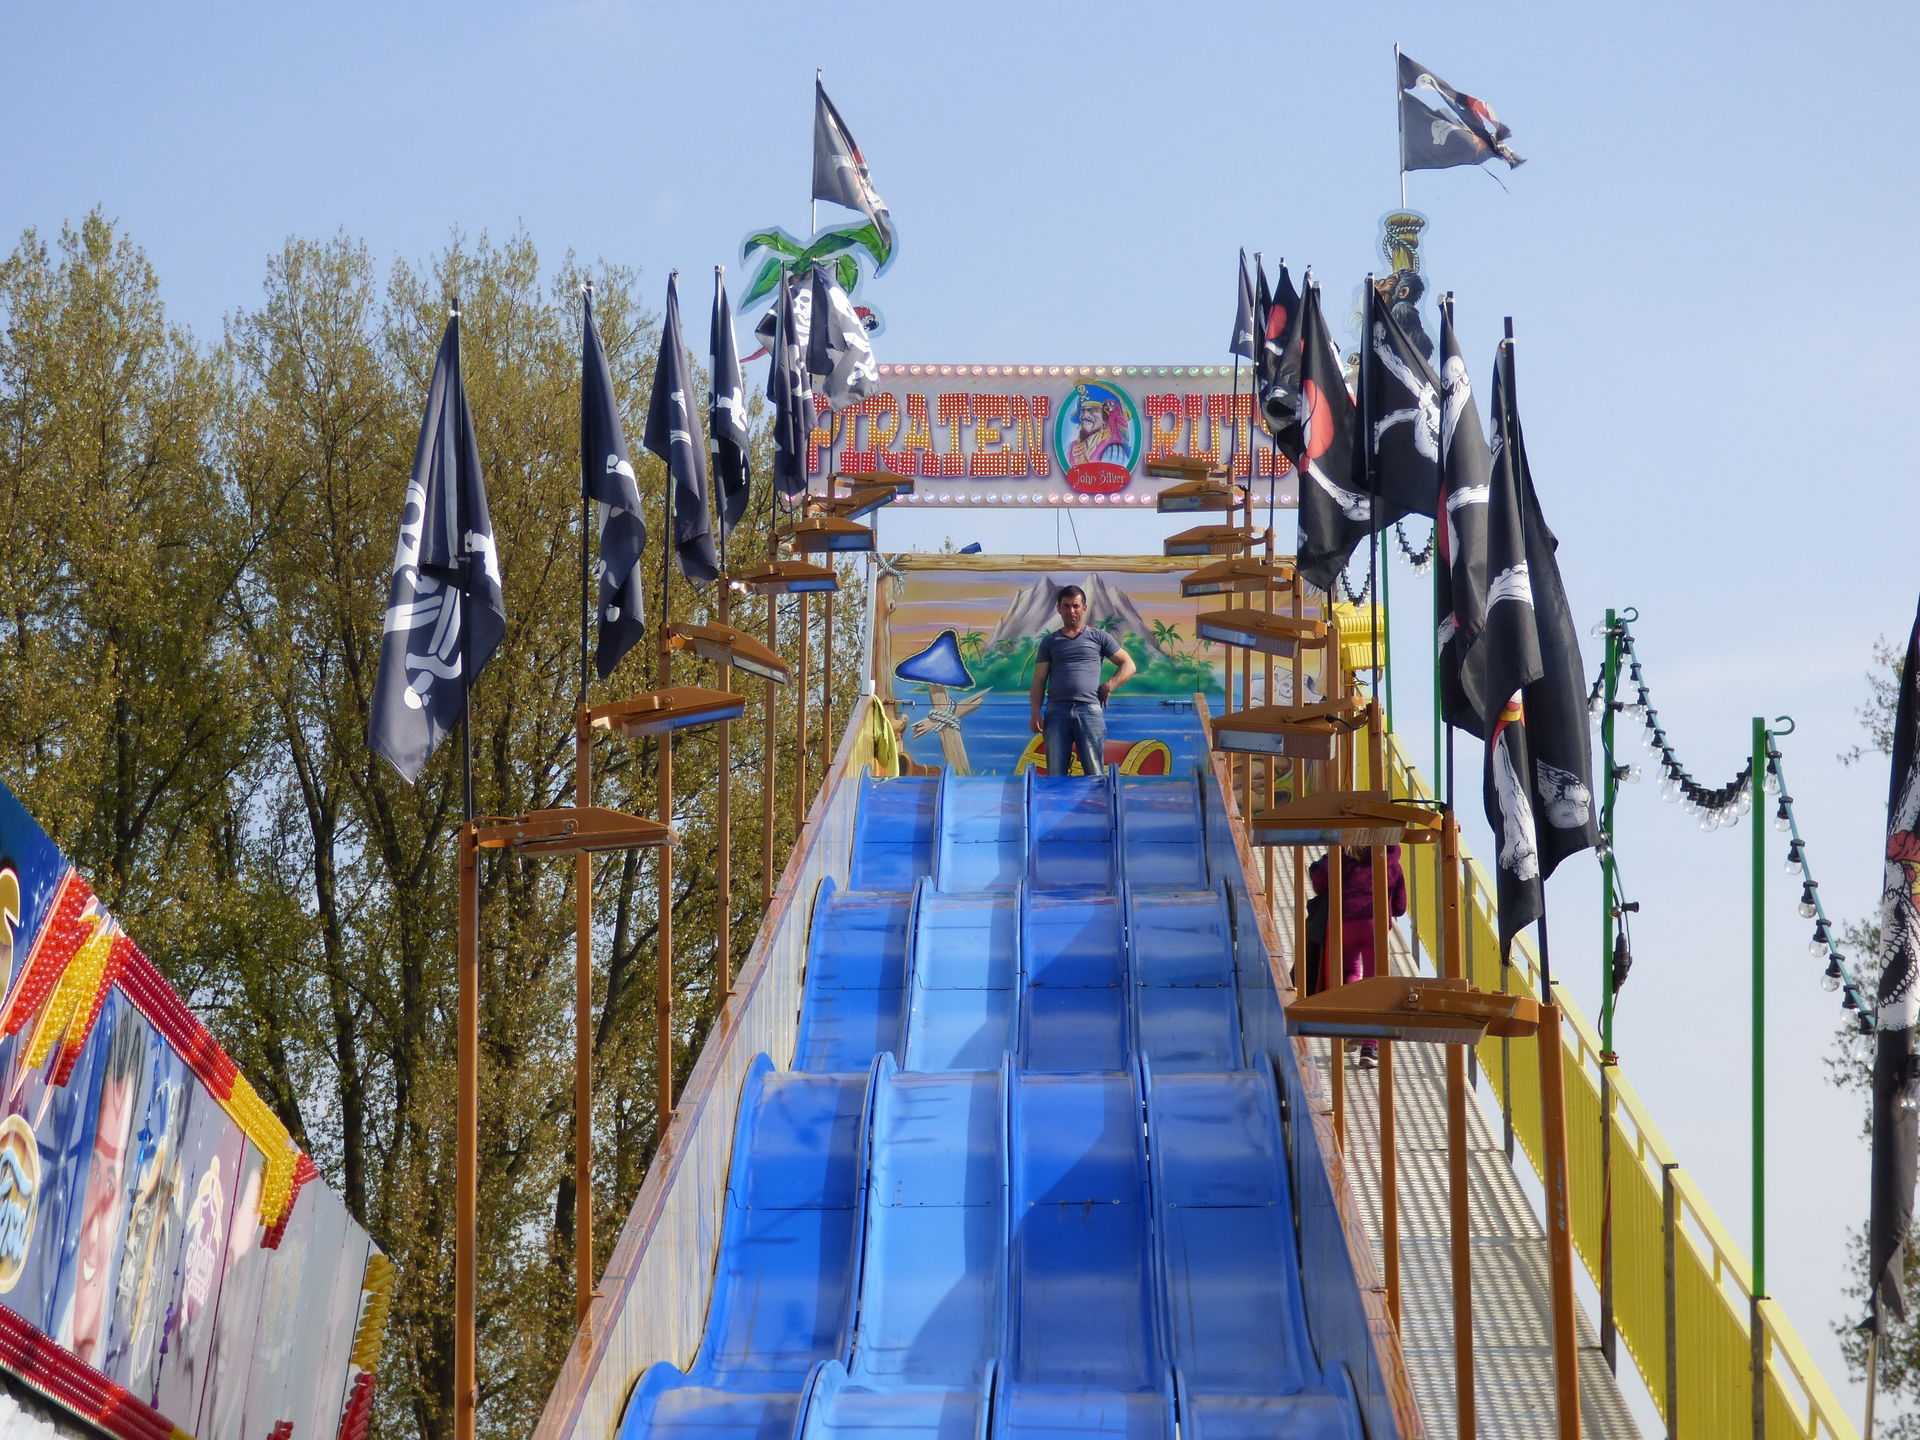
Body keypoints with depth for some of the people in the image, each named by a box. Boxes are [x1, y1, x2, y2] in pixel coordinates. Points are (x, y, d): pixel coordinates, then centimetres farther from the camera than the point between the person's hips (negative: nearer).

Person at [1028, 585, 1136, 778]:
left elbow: (1128, 666, 14)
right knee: (1055, 775, -3)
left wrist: (1108, 687, 0)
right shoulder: (1049, 642, 18)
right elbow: (1039, 681, 13)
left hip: (1089, 709, -2)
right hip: (1057, 710, 2)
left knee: (1095, 774, -6)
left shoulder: (1099, 638, 14)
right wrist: (1035, 714, 0)